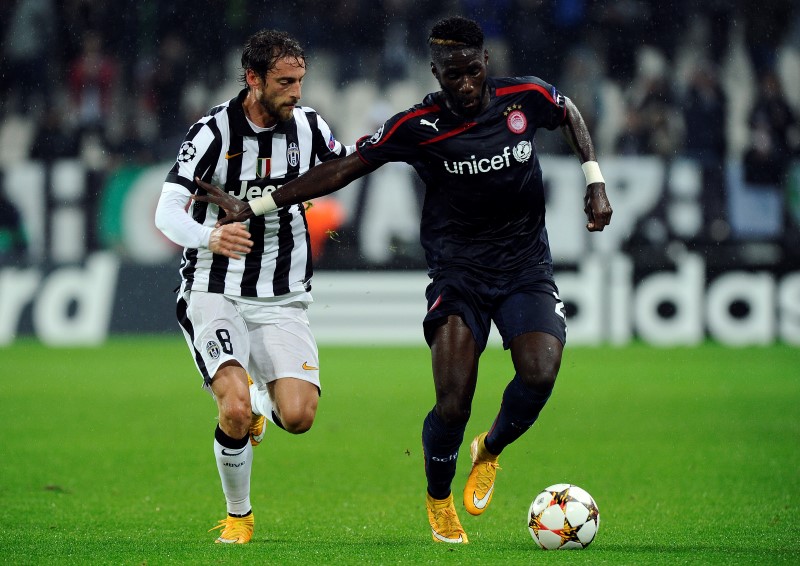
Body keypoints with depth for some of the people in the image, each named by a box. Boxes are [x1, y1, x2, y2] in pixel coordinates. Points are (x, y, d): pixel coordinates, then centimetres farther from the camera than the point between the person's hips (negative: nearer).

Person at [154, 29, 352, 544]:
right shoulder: (214, 131, -11)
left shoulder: (309, 126, 1)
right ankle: (238, 516, 2)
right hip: (216, 294, -3)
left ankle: (259, 400, 23)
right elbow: (167, 213, -18)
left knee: (299, 416, -15)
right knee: (235, 411, -24)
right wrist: (209, 238, -39)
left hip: (283, 300, 3)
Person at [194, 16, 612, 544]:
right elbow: (344, 168, -4)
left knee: (540, 373, -23)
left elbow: (571, 114, 19)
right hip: (459, 270, -2)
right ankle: (439, 500, 15)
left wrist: (596, 183, 9)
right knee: (453, 403, -17)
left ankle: (490, 451, 11)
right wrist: (252, 207, -6)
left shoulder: (527, 97, -5)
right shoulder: (420, 126, -10)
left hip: (526, 268, 2)